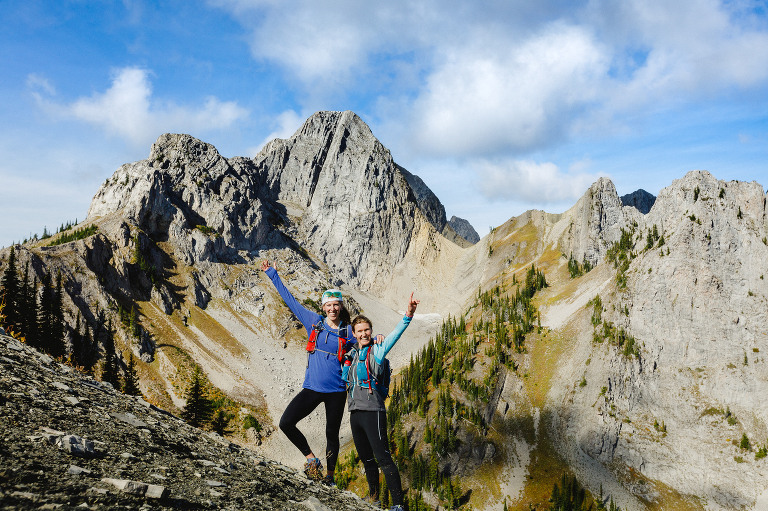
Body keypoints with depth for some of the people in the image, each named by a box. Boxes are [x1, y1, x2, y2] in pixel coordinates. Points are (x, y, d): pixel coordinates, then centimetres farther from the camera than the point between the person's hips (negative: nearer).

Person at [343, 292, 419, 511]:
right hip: (355, 412, 7)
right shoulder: (352, 354, 14)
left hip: (373, 412, -7)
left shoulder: (376, 351, -5)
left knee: (383, 458, -10)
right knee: (366, 458, 19)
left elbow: (394, 336, -24)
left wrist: (408, 316, -39)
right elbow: (343, 378, 33)